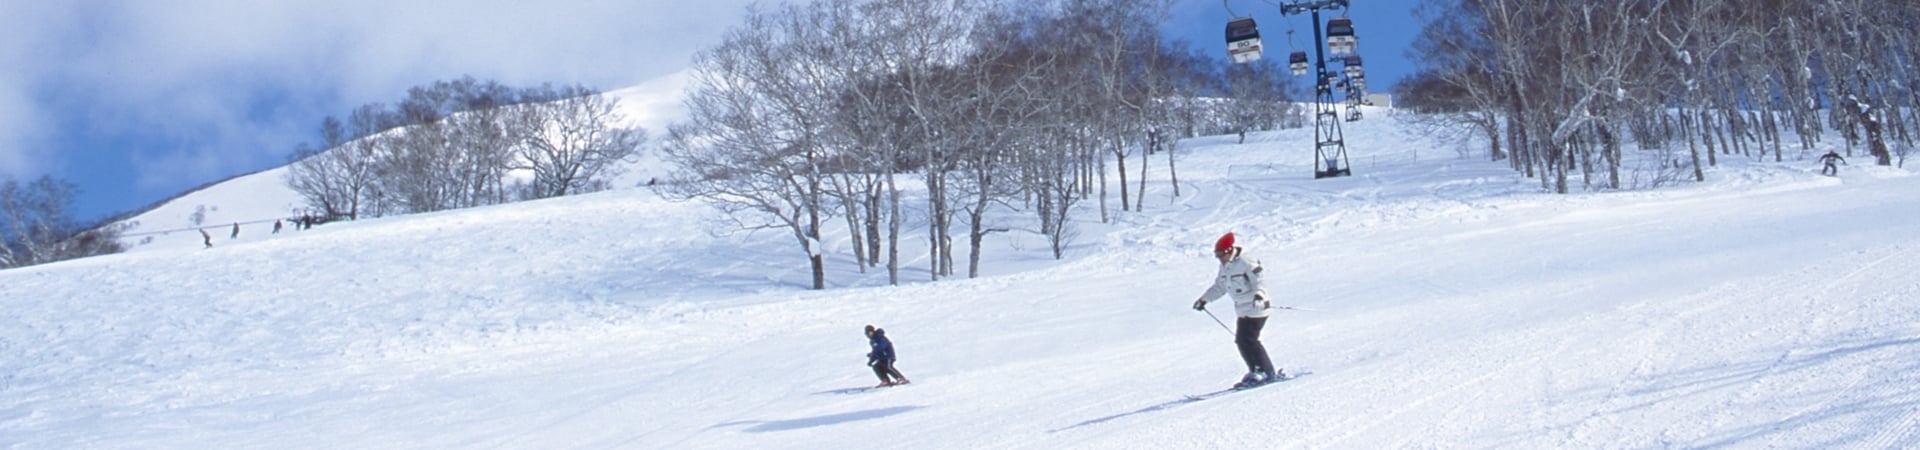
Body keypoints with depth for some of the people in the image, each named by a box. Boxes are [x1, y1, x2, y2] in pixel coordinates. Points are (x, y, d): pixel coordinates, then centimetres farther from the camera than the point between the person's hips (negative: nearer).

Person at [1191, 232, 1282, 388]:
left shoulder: (1246, 263, -17)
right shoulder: (1224, 267, 10)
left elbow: (1259, 281, -24)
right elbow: (1219, 286, 22)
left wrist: (1259, 295, -42)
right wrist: (1204, 299, 21)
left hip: (1256, 309, -9)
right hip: (1243, 311, 9)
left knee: (1249, 340, -14)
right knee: (1241, 341, 5)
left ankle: (1269, 372, -8)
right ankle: (1255, 372, 12)